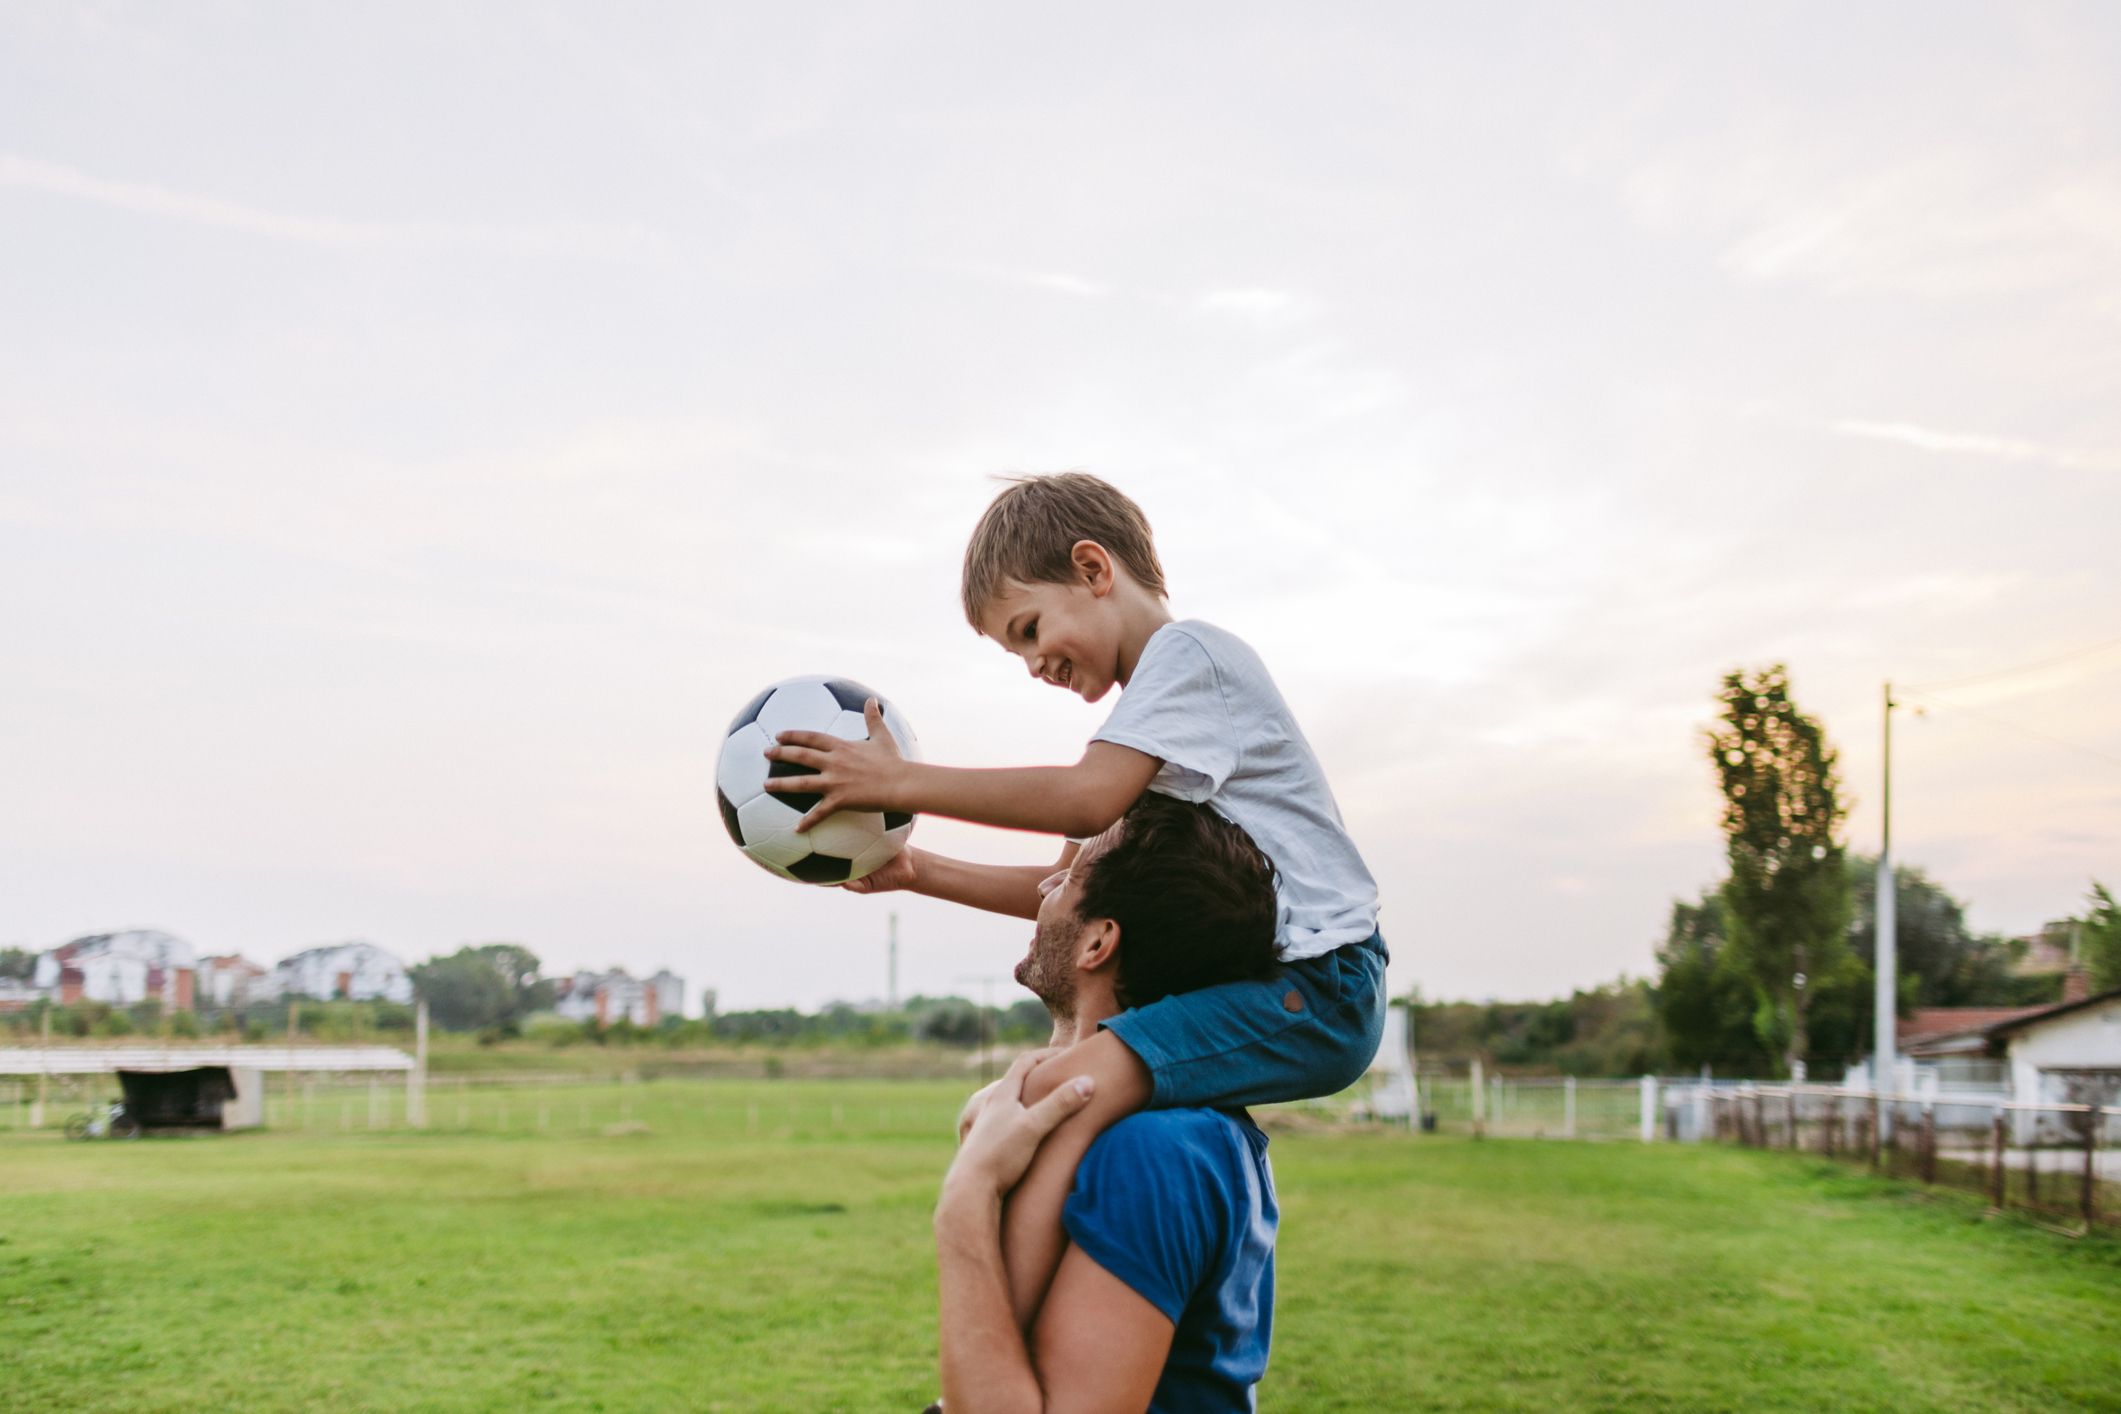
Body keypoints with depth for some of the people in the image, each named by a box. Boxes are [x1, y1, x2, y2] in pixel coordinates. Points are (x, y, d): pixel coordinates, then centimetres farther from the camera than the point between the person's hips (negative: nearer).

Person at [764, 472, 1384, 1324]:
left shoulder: (1189, 653, -8)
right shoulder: (1150, 721, 22)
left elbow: (1087, 800, -23)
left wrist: (902, 783, -18)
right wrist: (923, 872, 13)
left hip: (1314, 990, -11)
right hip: (1256, 992, 11)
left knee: (1061, 1093, -27)